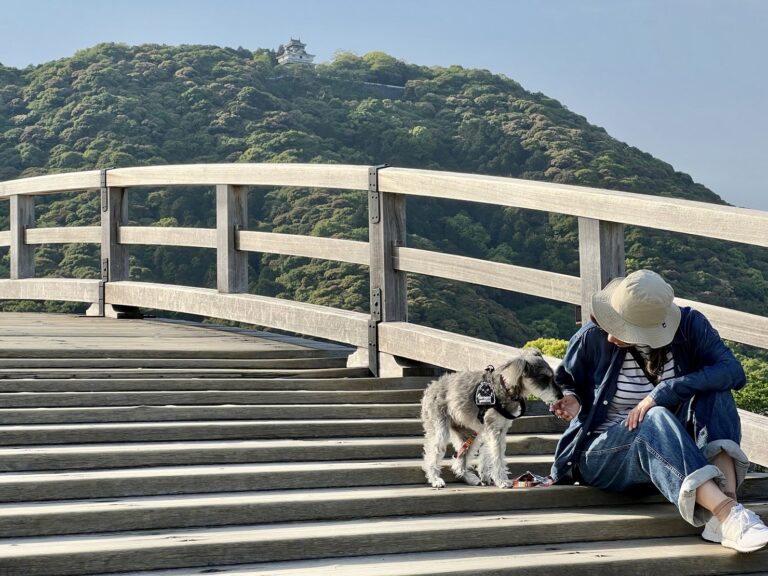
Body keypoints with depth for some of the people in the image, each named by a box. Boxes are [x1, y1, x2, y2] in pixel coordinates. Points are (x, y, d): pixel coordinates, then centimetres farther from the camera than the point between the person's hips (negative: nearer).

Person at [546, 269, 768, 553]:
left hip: (668, 452, 2)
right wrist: (570, 401, -15)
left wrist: (661, 393, -32)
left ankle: (724, 507, -41)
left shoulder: (689, 325, -10)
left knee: (711, 392, -26)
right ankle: (729, 514, -52)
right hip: (602, 453, -2)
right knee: (656, 420, -36)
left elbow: (733, 371, -25)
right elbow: (564, 382, 9)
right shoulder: (592, 338, -12)